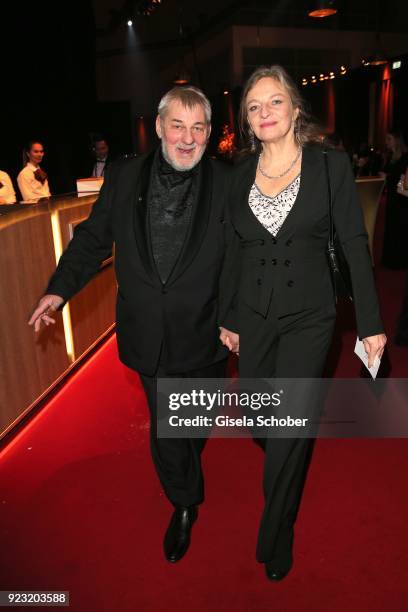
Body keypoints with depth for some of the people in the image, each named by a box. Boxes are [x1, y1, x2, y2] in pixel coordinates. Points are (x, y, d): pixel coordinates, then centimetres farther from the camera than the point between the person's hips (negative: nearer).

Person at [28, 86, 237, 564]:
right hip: (149, 333, 1)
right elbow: (93, 238, 5)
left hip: (203, 332, 0)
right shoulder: (124, 177, -2)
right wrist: (60, 288, -4)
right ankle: (184, 503, 40)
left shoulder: (228, 184, -8)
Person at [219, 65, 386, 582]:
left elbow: (354, 245, -5)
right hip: (253, 316, 4)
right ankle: (287, 471, 52)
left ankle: (275, 539, 25)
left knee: (288, 433, -1)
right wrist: (228, 317, 12)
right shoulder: (241, 175, 4)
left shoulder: (330, 165, -5)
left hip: (307, 316, -3)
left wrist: (370, 323, -6)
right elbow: (236, 249, 10)